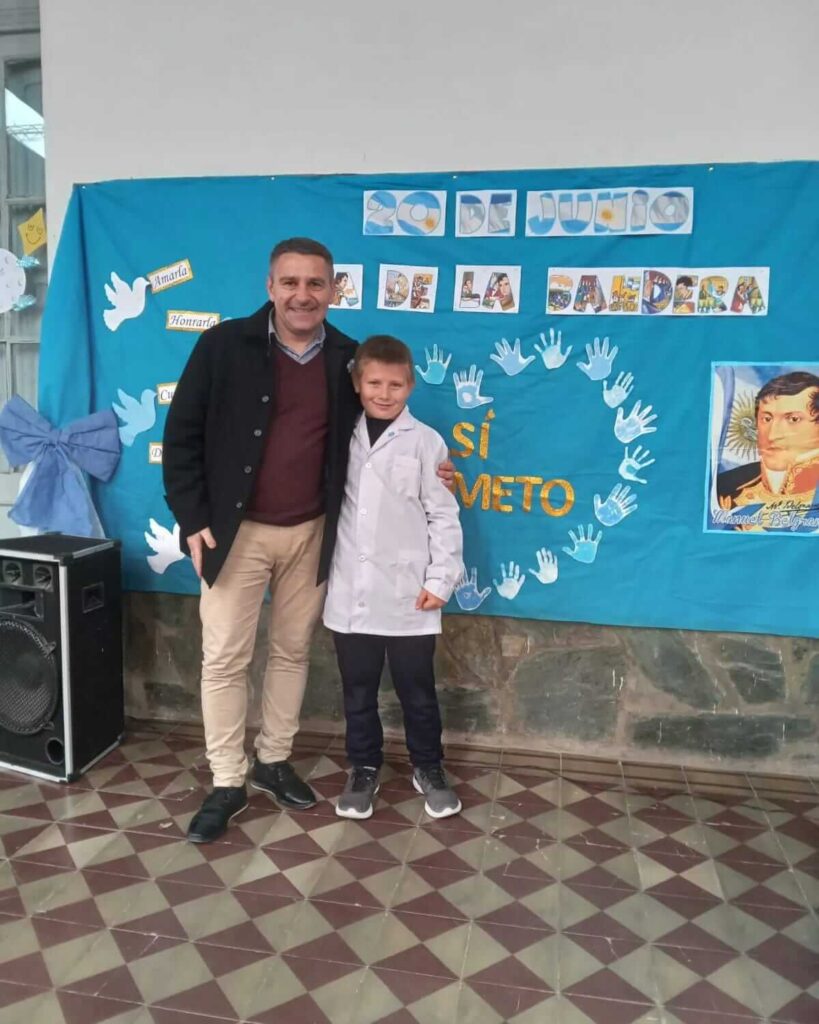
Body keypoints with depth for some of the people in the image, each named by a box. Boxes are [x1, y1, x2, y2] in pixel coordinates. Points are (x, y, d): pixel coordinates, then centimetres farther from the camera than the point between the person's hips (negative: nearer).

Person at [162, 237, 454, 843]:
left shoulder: (347, 359, 2)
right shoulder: (225, 345, -7)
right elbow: (182, 435, -4)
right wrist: (193, 518, -11)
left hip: (310, 533, 3)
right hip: (237, 530, -2)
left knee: (292, 651, 14)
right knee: (225, 659, 3)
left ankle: (273, 762, 33)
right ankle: (227, 783, 20)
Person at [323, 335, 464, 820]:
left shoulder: (426, 442, -4)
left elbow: (443, 516, -3)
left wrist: (441, 579, -7)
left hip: (408, 596, -2)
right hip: (350, 594, 3)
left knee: (418, 691, 12)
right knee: (358, 692, 15)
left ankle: (429, 768, 34)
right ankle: (364, 768, 35)